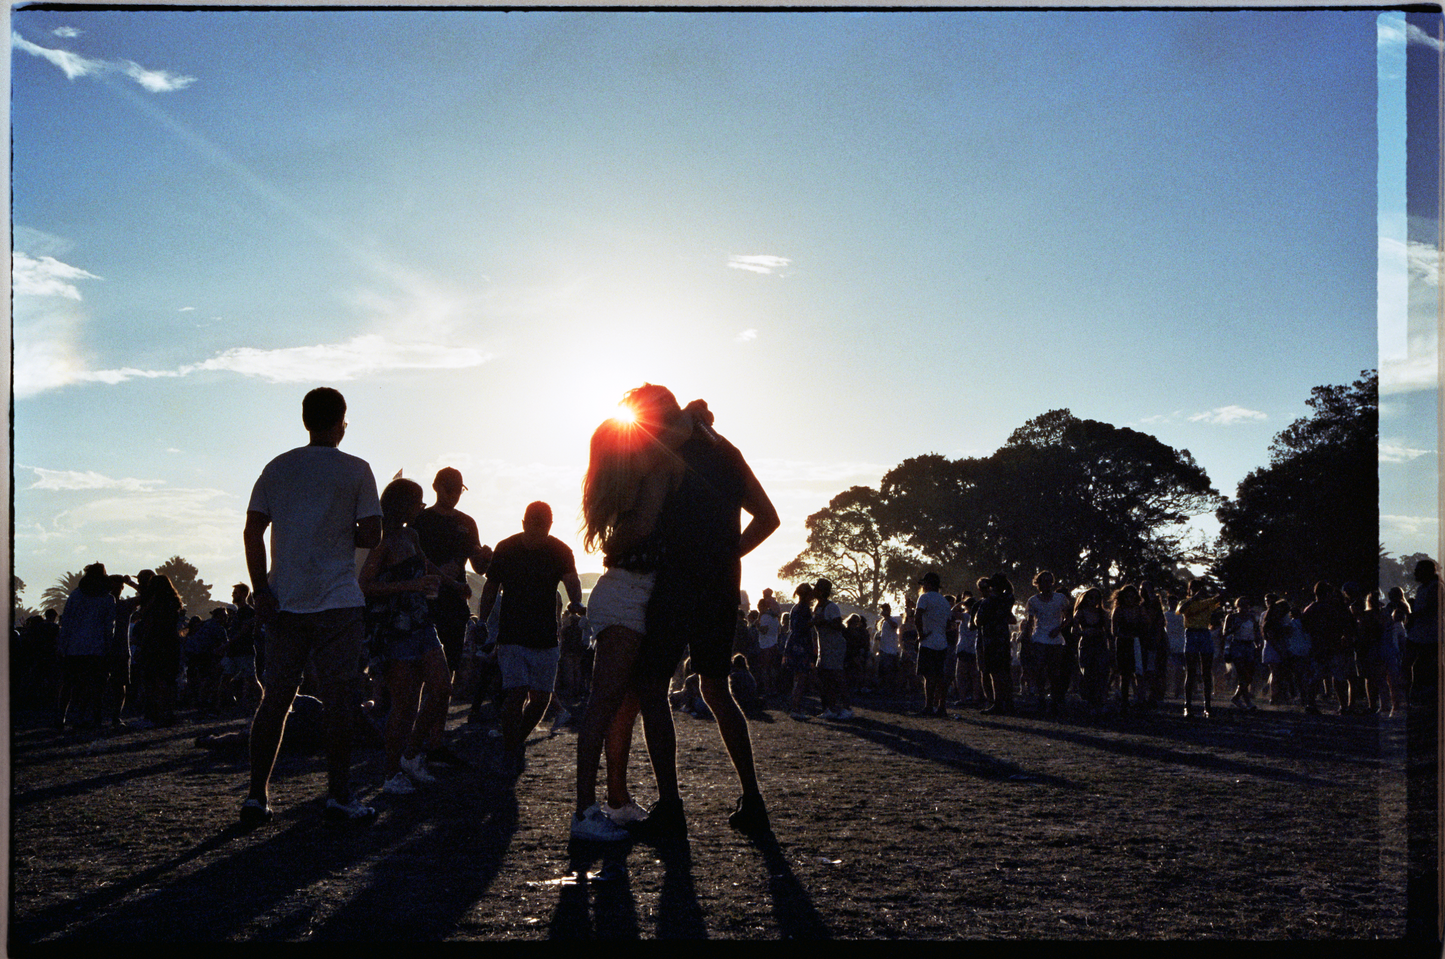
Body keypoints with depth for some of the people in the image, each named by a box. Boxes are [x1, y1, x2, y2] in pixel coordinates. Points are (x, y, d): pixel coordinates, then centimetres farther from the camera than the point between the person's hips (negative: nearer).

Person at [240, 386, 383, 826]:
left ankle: (256, 795, 9)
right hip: (337, 602, -4)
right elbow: (371, 537, -7)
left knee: (274, 699, 9)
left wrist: (261, 590, 2)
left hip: (282, 603, 4)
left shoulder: (277, 468, 9)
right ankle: (338, 796, 4)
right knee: (338, 700, 2)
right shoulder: (356, 470, -1)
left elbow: (252, 532, 2)